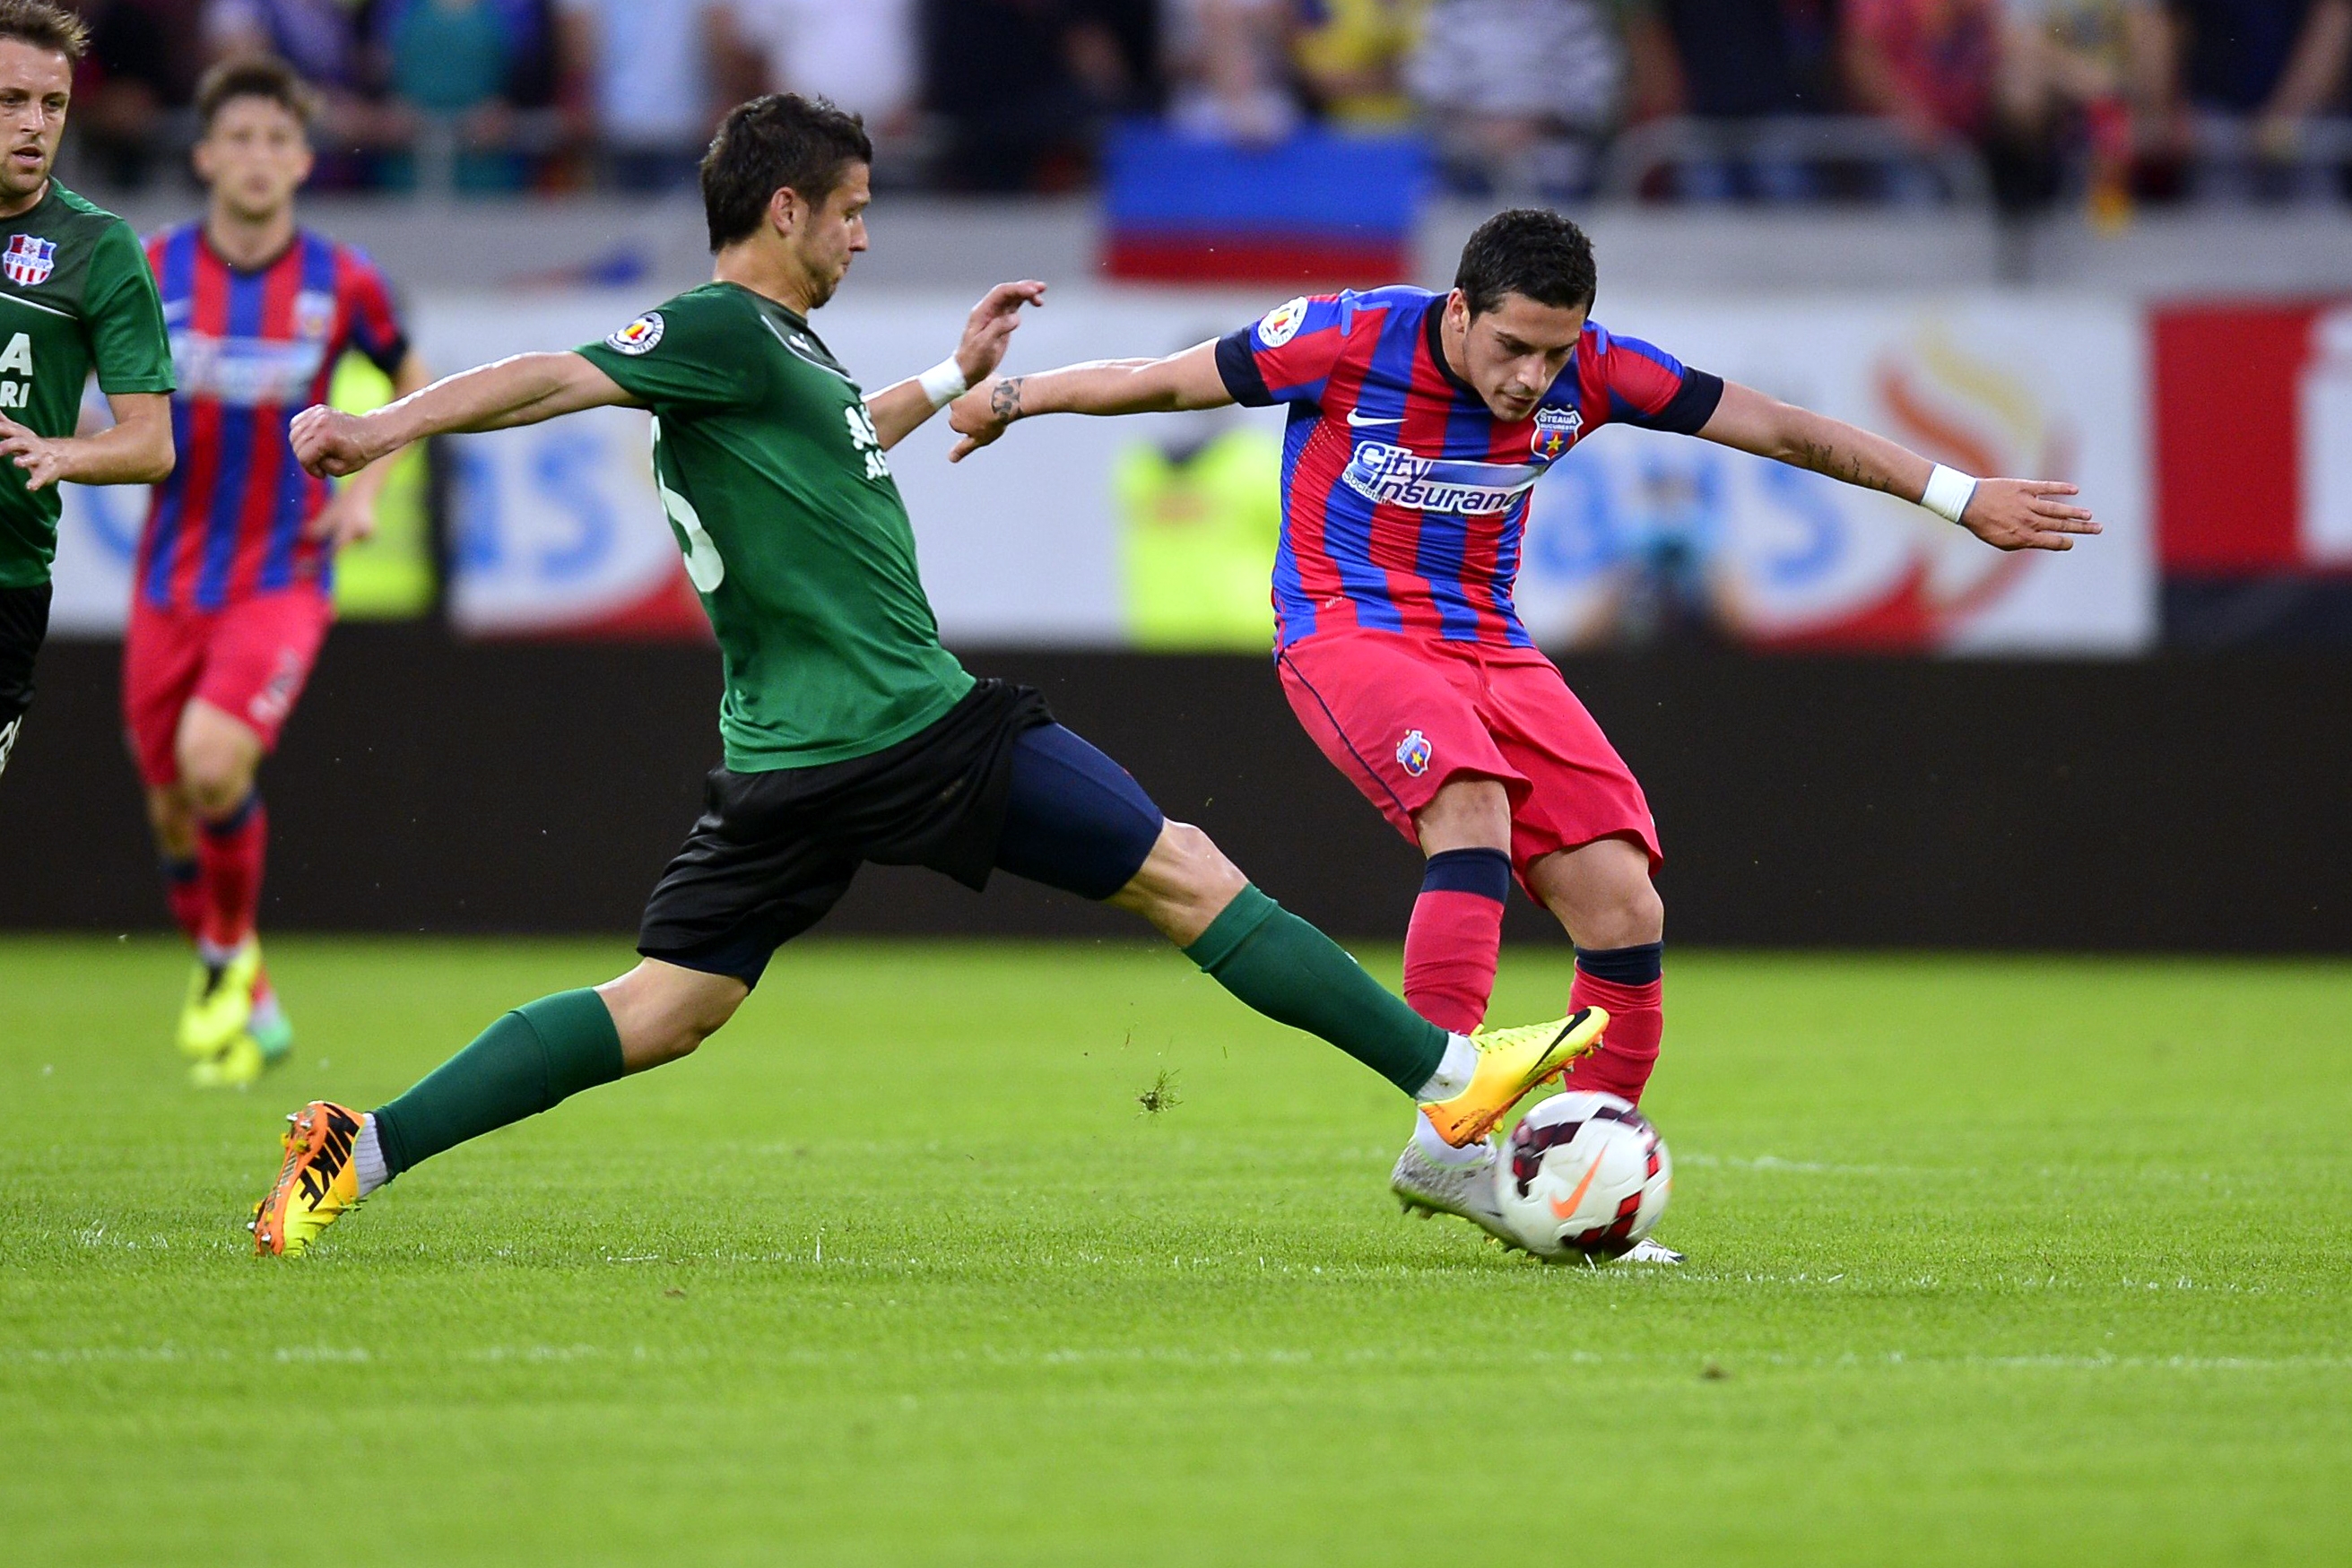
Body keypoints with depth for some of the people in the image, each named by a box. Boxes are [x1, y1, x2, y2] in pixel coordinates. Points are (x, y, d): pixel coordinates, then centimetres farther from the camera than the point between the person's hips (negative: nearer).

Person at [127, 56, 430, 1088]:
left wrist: (367, 485, 1)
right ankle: (245, 1008, 30)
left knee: (214, 763, -25)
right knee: (171, 806, 7)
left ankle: (229, 955, 1)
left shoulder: (341, 282, -4)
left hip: (284, 576, -2)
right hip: (172, 578, 2)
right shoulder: (149, 275, -4)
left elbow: (408, 379, 15)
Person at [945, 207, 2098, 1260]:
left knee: (1625, 910, -9)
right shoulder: (1351, 340, -17)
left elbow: (1781, 429, 0)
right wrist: (1008, 397, 8)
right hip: (1349, 633, -5)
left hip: (1489, 650, 5)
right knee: (1474, 804, -35)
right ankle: (1445, 1136, -39)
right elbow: (1163, 381, -3)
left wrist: (1959, 496, 1)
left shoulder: (1589, 374, -8)